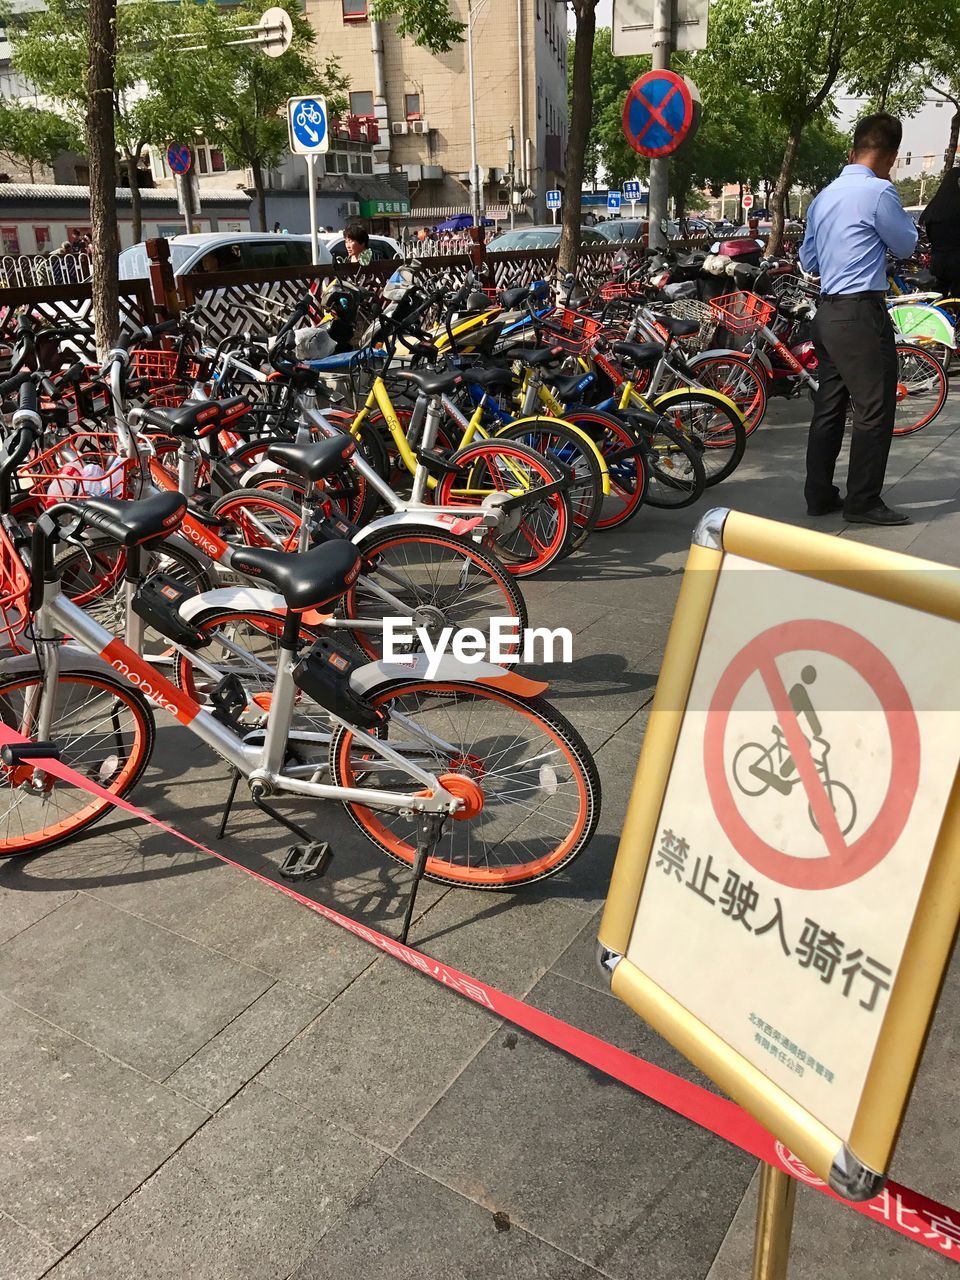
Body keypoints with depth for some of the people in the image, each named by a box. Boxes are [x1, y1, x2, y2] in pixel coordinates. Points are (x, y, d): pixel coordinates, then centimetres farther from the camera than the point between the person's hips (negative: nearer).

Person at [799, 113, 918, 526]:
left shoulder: (824, 196, 13)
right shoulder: (879, 191, -11)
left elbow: (807, 261, 21)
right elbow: (906, 245, 2)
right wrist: (897, 213, 16)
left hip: (828, 313, 9)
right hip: (862, 313, -8)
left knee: (829, 407, 11)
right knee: (875, 409, -3)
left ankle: (819, 496, 15)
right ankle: (863, 502, -1)